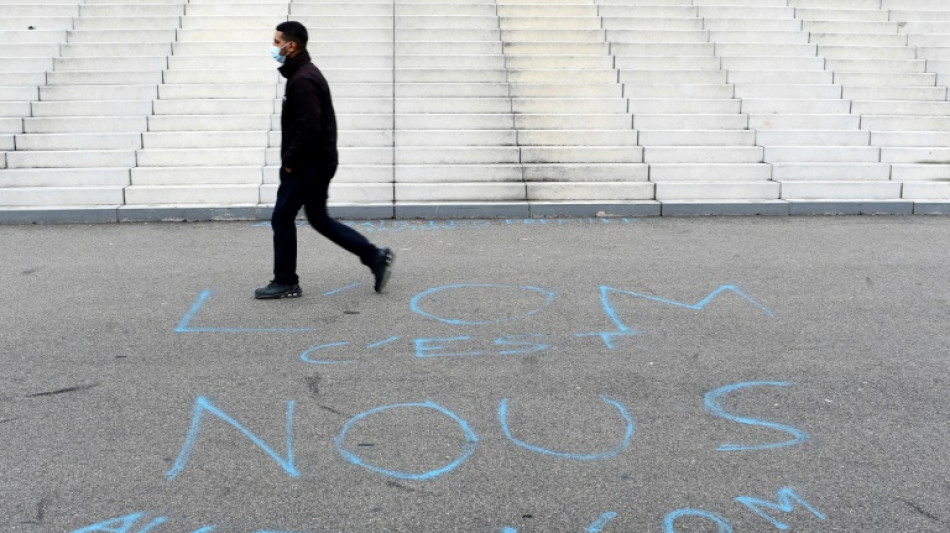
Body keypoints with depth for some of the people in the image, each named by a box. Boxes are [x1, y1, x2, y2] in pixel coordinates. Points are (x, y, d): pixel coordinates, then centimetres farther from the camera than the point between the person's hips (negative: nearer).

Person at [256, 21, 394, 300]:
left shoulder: (302, 80, -19)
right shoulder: (304, 73, 15)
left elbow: (308, 129, -27)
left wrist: (289, 161, -16)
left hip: (310, 164, -10)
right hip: (317, 162, 10)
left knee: (282, 217, 1)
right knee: (319, 219, 15)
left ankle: (286, 283, 13)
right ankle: (376, 257, 15)